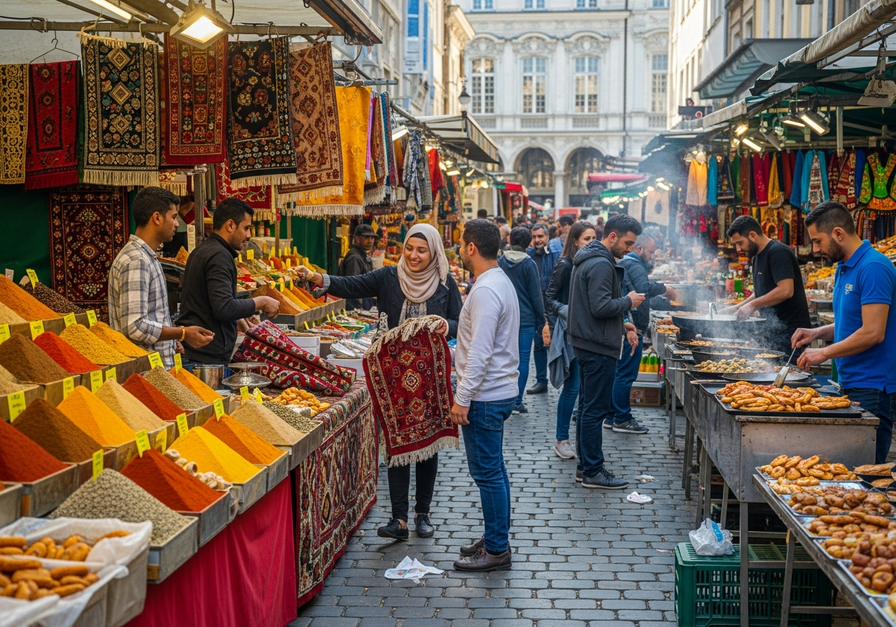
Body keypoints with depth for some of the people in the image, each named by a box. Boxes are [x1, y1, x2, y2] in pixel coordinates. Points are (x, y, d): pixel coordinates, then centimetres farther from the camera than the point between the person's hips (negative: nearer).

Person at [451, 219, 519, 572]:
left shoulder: (486, 290, -20)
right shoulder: (501, 282, 13)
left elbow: (479, 353, -24)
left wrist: (462, 399, -20)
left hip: (485, 397, -10)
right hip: (499, 391, 10)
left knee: (487, 473, -2)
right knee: (493, 470, 17)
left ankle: (496, 550, 5)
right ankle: (496, 539, 27)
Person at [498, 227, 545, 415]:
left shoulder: (500, 262, 1)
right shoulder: (529, 264, -8)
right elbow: (536, 295, -6)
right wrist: (541, 320, 3)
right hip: (526, 318, -3)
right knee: (523, 359, 1)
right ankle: (517, 402, 1)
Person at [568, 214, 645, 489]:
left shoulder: (590, 260, 15)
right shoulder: (601, 265, -18)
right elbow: (601, 307, -25)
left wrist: (621, 325, 14)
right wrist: (629, 301, -10)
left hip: (586, 343, 11)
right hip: (599, 348, -11)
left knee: (589, 407, 16)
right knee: (596, 410, -4)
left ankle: (586, 466, 24)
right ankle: (593, 472, 3)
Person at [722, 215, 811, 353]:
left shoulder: (778, 253, -14)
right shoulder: (758, 256, 17)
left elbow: (785, 290, -24)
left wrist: (753, 305, -18)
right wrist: (736, 308, 12)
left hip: (789, 331, -10)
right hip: (773, 330, 10)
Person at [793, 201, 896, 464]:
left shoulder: (873, 267, -17)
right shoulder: (844, 268, 14)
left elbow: (872, 333, -22)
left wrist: (824, 353, -13)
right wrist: (818, 333, 8)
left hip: (872, 389, -9)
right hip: (851, 383, 9)